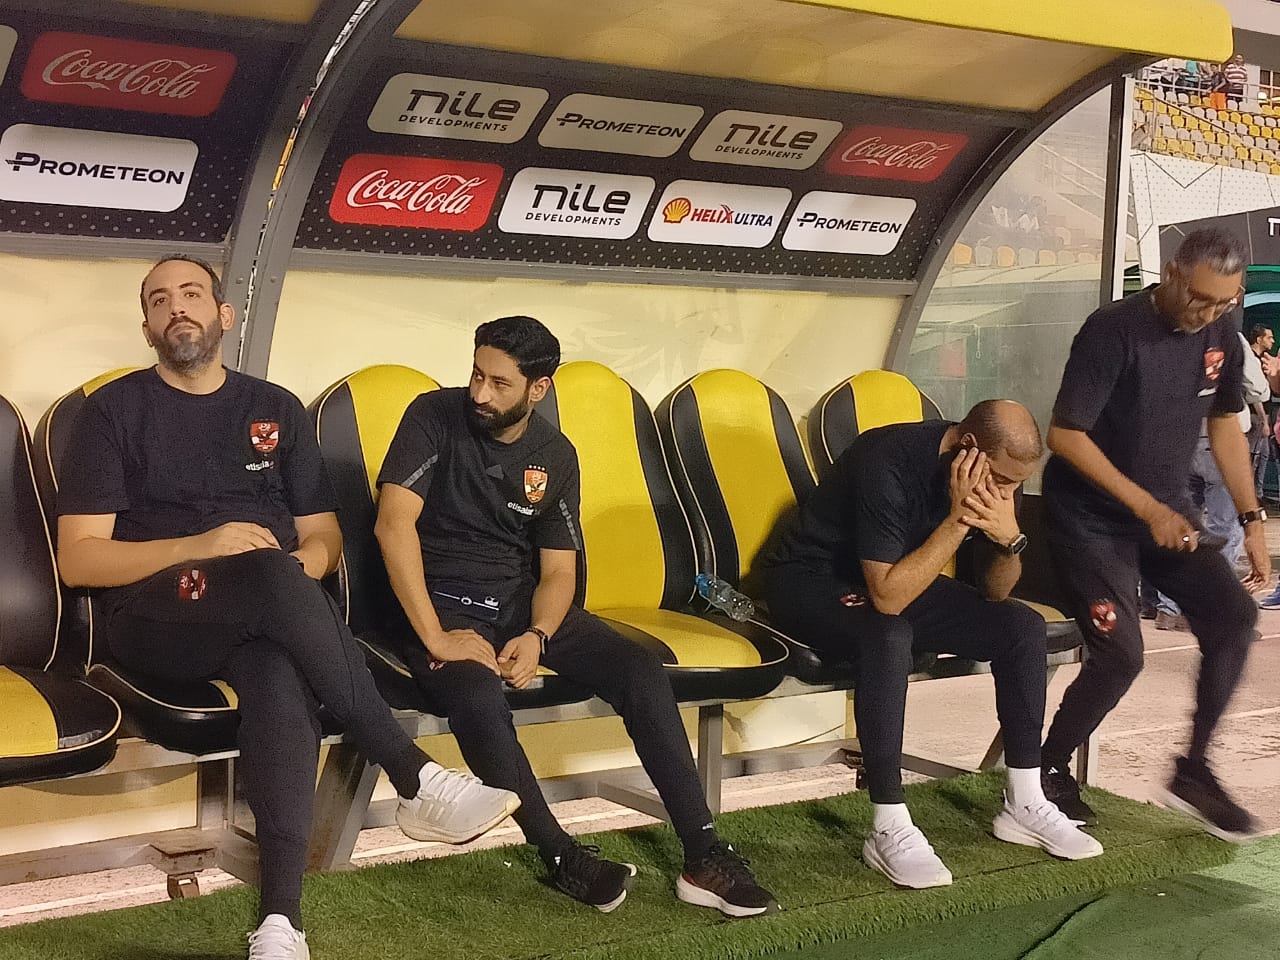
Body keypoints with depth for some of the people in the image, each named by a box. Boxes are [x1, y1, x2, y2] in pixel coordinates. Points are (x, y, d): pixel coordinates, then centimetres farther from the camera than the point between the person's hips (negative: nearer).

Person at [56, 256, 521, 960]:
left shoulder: (276, 409, 19)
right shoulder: (114, 411, 8)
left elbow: (324, 538, 19)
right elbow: (77, 559, 0)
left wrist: (296, 572, -6)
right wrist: (199, 547, -13)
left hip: (265, 616, 3)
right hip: (151, 616, -2)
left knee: (281, 676, -36)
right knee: (272, 580, -36)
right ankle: (416, 781, -31)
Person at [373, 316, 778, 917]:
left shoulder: (555, 456, 5)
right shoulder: (436, 417, -8)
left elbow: (558, 570, 5)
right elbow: (394, 524, -18)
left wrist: (537, 637, -18)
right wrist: (435, 637, -24)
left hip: (525, 604, 4)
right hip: (443, 605, -4)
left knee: (644, 676, -18)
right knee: (480, 698, -37)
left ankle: (703, 856, -14)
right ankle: (562, 858, -20)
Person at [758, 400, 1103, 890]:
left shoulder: (993, 468, -9)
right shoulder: (888, 462, -31)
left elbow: (995, 593, -2)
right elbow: (888, 596, -34)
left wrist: (1010, 537, -22)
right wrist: (958, 520, -36)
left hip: (896, 579, 8)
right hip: (809, 580, -7)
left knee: (1024, 626, -5)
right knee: (890, 637, -38)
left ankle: (1024, 803, 5)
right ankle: (889, 831, -30)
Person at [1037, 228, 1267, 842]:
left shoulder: (1220, 334, -1)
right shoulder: (1114, 330, -22)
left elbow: (1224, 427, 11)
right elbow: (1065, 435, -22)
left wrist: (1251, 519, 3)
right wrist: (1148, 507, -23)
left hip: (1167, 510, 6)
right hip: (1091, 515, -6)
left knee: (1233, 614, -11)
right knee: (1120, 655, -16)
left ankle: (1194, 770, 3)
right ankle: (1047, 771, 7)